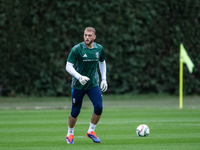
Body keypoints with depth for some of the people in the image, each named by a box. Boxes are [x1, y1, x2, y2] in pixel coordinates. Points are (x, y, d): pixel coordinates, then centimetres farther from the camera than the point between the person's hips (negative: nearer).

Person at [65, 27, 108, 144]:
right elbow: (68, 66, -14)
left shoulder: (99, 49, 0)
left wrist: (104, 79, 13)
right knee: (75, 112, 2)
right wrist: (79, 77, -29)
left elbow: (102, 63, 19)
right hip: (78, 85, -3)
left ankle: (91, 131, 10)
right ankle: (70, 134, 25)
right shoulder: (77, 49, -14)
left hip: (93, 84, 3)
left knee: (99, 107, -12)